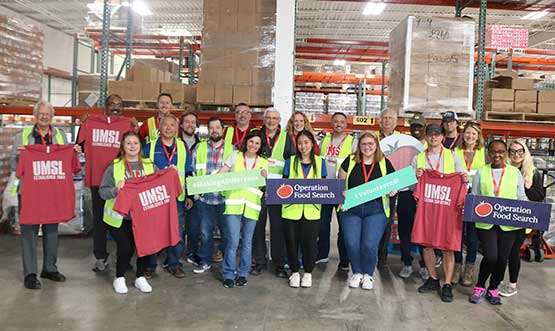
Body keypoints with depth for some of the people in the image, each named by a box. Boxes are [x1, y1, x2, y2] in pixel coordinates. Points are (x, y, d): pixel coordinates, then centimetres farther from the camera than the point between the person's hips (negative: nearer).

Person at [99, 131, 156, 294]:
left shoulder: (150, 166, 7)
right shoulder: (114, 167, 0)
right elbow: (102, 191, -3)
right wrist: (116, 189, -22)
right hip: (120, 218, -2)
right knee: (126, 248, -8)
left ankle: (140, 277, 23)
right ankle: (119, 278, 21)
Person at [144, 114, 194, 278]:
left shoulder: (183, 147, 8)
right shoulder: (149, 147, 2)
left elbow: (189, 173, 11)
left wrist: (190, 195, 6)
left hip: (177, 197, 2)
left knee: (177, 232, 7)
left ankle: (173, 263, 21)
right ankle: (150, 265, 19)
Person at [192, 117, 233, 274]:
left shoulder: (232, 149, 6)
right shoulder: (199, 147, 9)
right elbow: (192, 171, 9)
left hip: (224, 197, -1)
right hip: (204, 197, 1)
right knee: (205, 231, 8)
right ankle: (205, 261, 23)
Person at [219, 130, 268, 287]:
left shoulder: (263, 162, 15)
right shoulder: (235, 156, 10)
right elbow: (220, 174, 6)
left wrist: (263, 178, -19)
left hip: (252, 205, 2)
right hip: (234, 203, -2)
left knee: (247, 241, 8)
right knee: (233, 241, -6)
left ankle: (243, 273, 22)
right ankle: (228, 274, 10)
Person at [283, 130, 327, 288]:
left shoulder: (320, 162, 9)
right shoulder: (290, 161, 7)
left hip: (311, 209, 0)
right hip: (291, 208, 0)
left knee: (310, 242, 1)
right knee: (292, 242, 4)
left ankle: (308, 272, 23)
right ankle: (294, 272, 24)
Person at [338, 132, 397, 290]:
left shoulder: (385, 163, 7)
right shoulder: (350, 161, 6)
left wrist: (392, 191, -8)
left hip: (376, 210, 0)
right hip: (351, 208, 1)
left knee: (369, 245, -10)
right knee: (352, 244, -7)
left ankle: (368, 274, 17)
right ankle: (357, 273, 20)